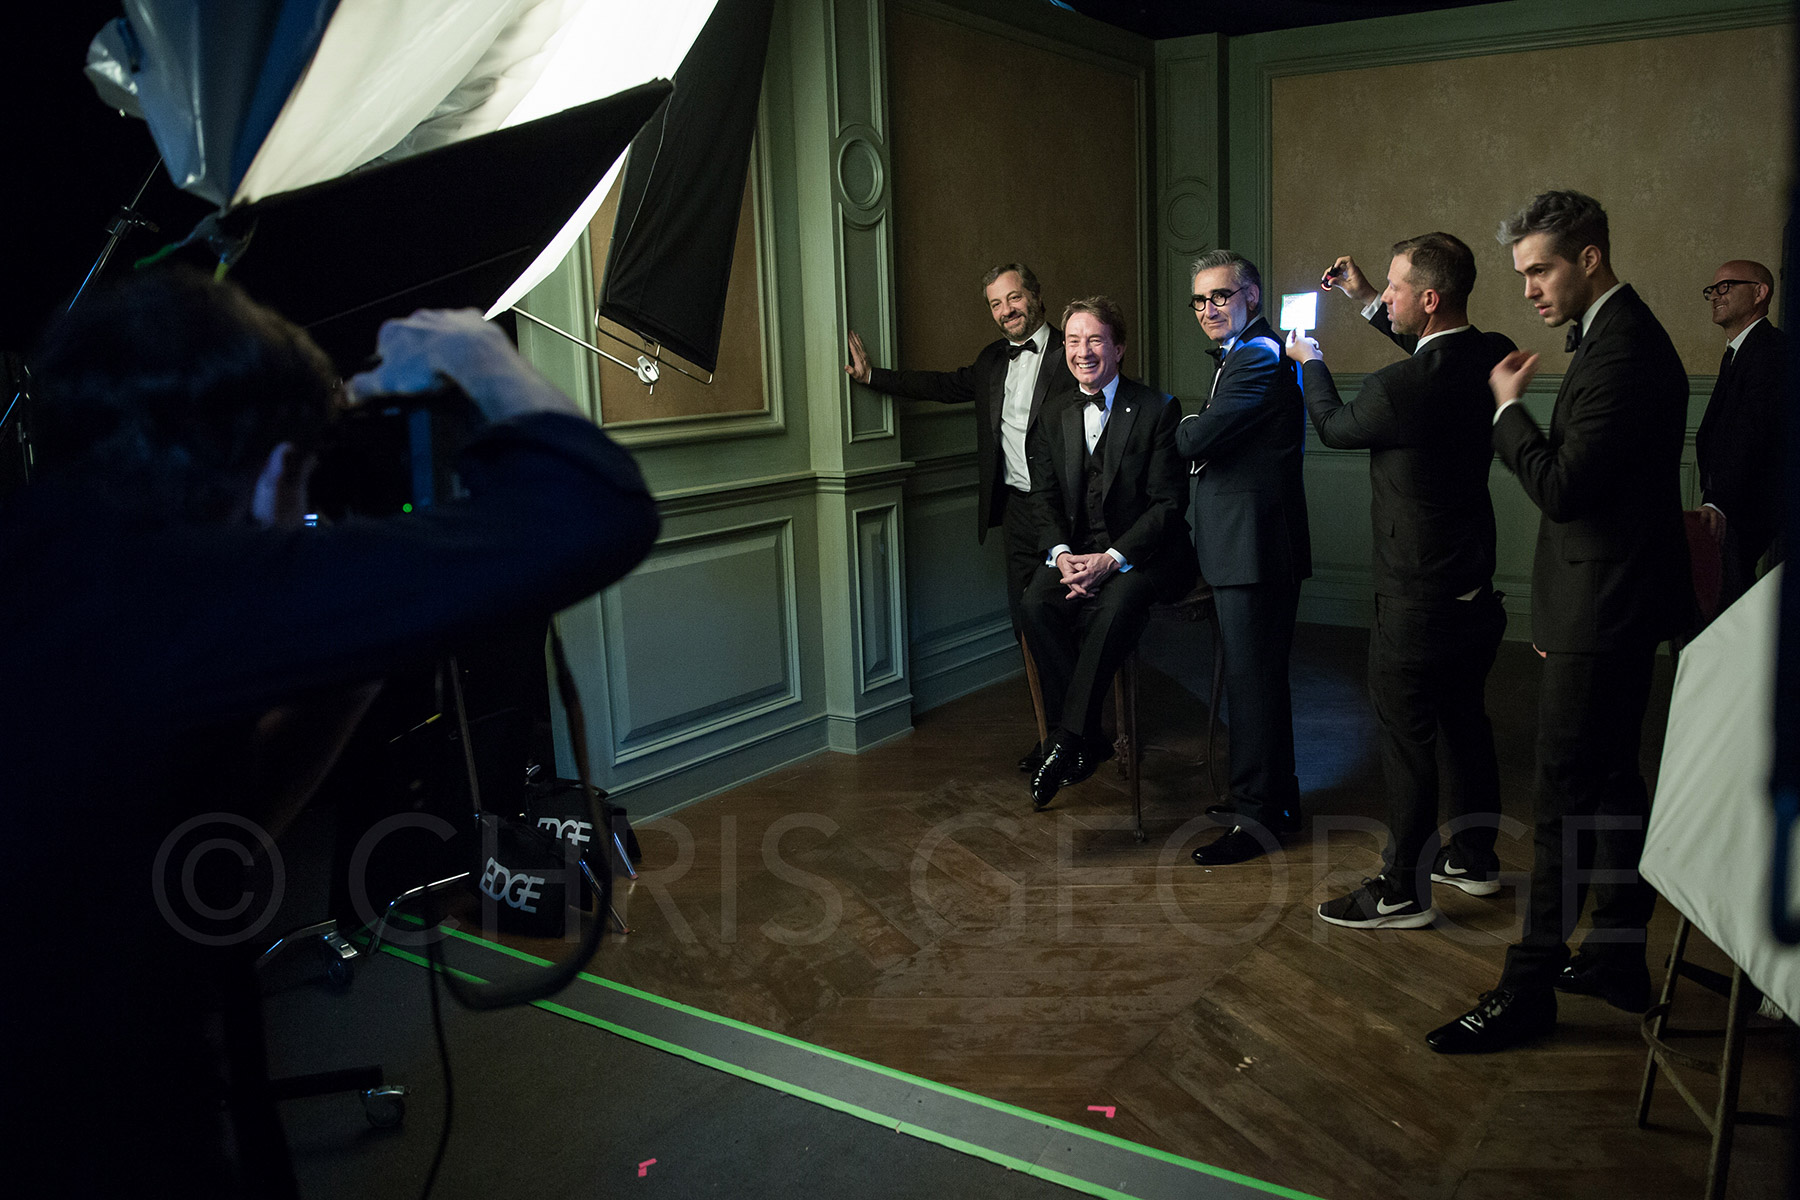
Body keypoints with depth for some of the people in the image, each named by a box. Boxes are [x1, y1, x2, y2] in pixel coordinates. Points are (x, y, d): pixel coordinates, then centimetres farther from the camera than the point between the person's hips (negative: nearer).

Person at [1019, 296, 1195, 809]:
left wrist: (1111, 559, -20)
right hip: (1075, 552, 4)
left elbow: (1167, 504, -8)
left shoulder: (1158, 409, -2)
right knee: (1036, 601, -26)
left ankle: (1069, 741, -31)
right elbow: (1045, 502, 9)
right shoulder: (1054, 422, 14)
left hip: (1143, 555, -4)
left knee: (1116, 604, -35)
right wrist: (1062, 555, -13)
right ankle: (1085, 739, -21)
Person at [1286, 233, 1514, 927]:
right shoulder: (1492, 357, -2)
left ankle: (1401, 893, 13)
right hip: (1475, 590, 9)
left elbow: (1335, 427, -5)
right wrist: (1366, 301, 19)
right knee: (1466, 721, 21)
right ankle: (1474, 858, 36)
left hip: (1416, 602, -8)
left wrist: (1310, 362, 14)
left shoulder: (1402, 388, -25)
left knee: (1407, 741, 2)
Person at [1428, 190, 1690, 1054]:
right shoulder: (1617, 335, 14)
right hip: (1616, 603, 11)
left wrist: (1508, 410, -10)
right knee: (1612, 783, 17)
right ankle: (1617, 957, 29)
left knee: (1567, 797, -5)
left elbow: (1561, 487, -24)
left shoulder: (1621, 351, -20)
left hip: (1602, 614, -11)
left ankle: (1528, 989, 3)